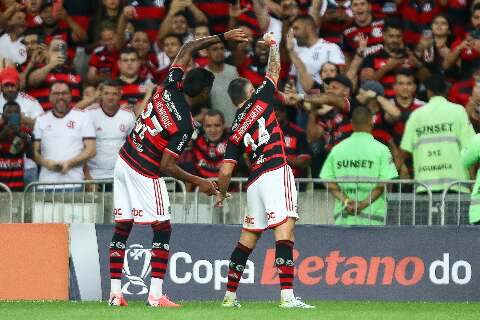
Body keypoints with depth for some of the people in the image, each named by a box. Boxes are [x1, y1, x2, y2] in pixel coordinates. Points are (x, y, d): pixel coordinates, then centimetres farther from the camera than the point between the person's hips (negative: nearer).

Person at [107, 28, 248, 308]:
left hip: (124, 162, 8)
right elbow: (167, 166, -20)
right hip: (146, 174, -8)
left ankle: (115, 292, 10)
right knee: (163, 230, 1)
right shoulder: (185, 124, -21)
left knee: (122, 229, 9)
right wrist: (198, 182, -10)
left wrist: (221, 38, 10)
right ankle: (156, 295, -6)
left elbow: (188, 49, 11)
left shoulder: (170, 88, -4)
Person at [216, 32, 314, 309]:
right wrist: (273, 44, 37)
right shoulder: (259, 100, 7)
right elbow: (274, 70, 19)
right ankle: (287, 295, -27)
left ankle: (230, 296, 21)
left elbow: (226, 172, 12)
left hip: (255, 180, 6)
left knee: (249, 236, 16)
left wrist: (221, 194, 31)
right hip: (276, 172, -6)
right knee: (285, 230, -15)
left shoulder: (236, 131, 17)